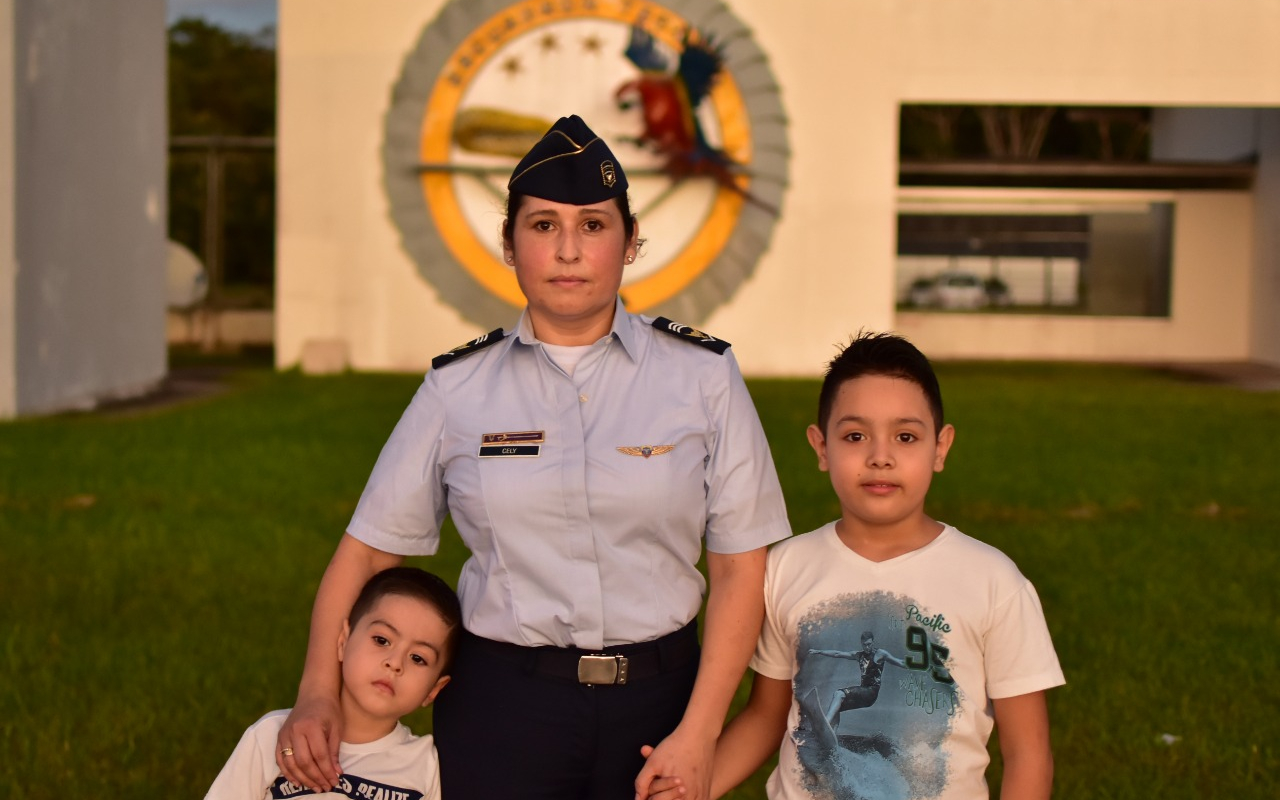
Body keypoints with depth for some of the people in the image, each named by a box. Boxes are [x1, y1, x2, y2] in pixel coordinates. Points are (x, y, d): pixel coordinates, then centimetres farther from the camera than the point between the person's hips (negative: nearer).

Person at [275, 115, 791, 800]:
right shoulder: (456, 388, 1)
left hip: (658, 697, 0)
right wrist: (318, 691, -8)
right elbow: (368, 547, 3)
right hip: (500, 704, 0)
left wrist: (698, 735, -11)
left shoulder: (703, 375, -3)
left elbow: (740, 565, -4)